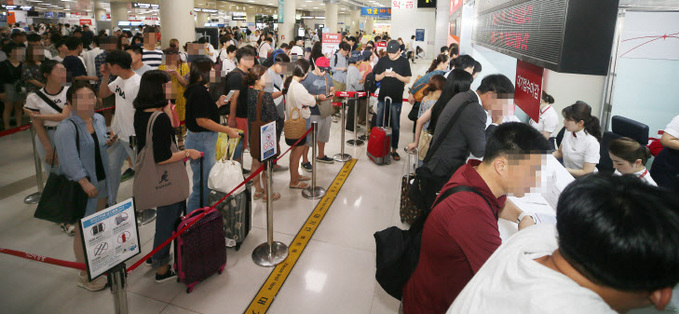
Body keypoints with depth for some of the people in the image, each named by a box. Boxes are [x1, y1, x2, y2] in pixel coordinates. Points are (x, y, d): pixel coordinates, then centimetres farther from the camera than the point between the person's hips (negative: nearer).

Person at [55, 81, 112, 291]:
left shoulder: (99, 119, 5)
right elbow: (70, 159, -23)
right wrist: (85, 182, -25)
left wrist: (107, 142, 1)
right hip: (81, 186, -7)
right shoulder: (67, 128, -19)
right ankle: (85, 276, 18)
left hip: (102, 181, 7)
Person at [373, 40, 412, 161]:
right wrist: (383, 74, -14)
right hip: (382, 96, 2)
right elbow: (376, 78, 7)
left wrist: (396, 75, -17)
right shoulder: (382, 60, 5)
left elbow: (408, 80, -2)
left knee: (395, 126, 5)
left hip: (396, 99, -2)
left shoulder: (404, 62, -1)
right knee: (379, 124, 8)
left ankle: (394, 149, 15)